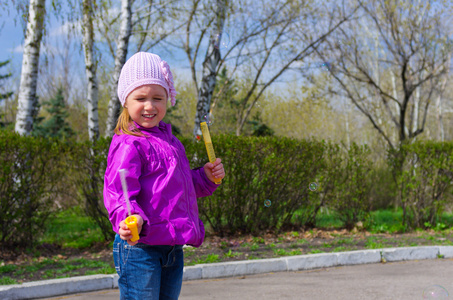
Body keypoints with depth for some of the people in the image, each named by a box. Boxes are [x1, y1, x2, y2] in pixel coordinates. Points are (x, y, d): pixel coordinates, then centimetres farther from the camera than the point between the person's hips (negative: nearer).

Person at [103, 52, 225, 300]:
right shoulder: (128, 145, -12)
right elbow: (117, 192, -21)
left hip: (173, 248, 9)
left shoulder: (169, 140, 16)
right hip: (139, 246, -9)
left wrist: (204, 177, 11)